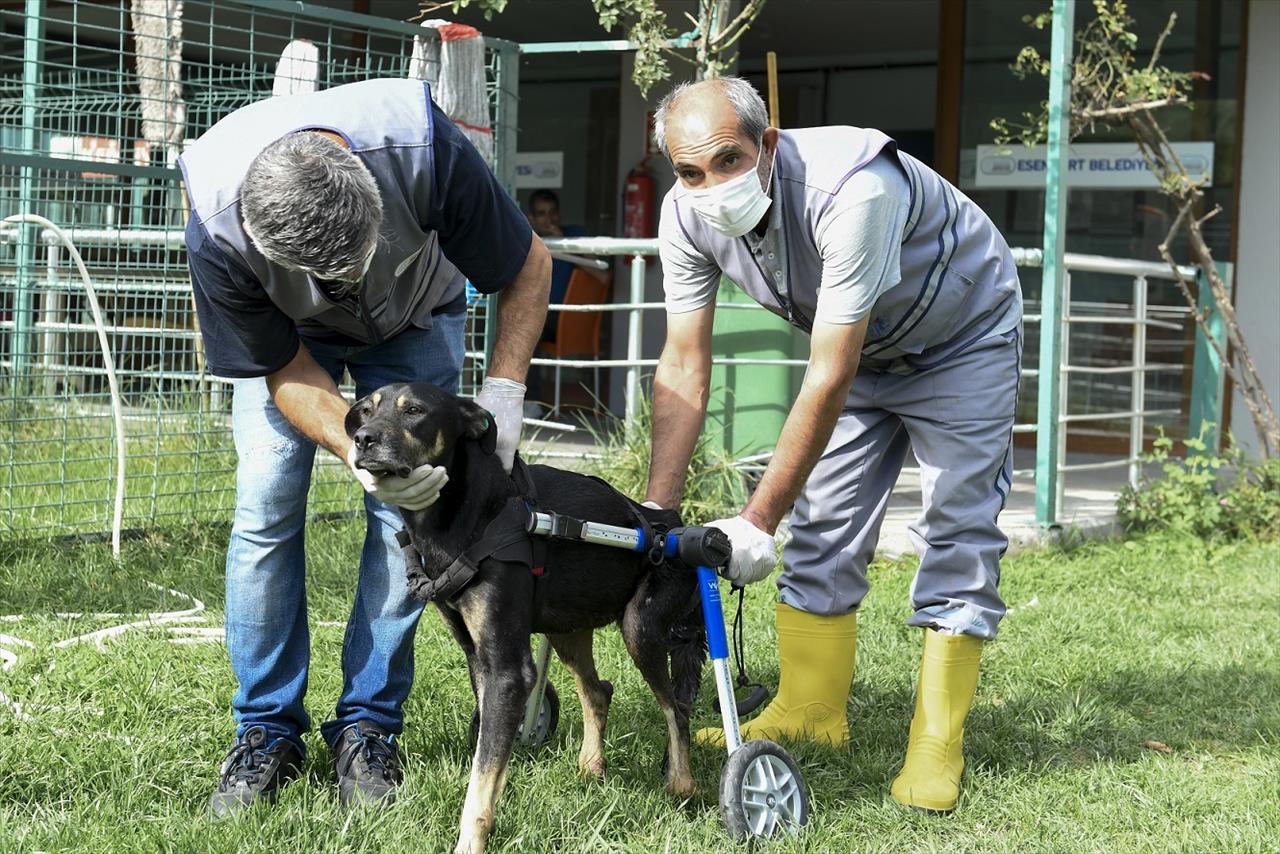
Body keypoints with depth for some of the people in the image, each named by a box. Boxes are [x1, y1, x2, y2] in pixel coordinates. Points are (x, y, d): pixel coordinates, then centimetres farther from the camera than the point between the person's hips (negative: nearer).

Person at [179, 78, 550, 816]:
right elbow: (285, 371, -23)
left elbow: (530, 268, -22)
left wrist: (503, 391, -32)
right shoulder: (219, 232, -39)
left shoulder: (425, 151, -41)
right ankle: (267, 731, 2)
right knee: (266, 510, -11)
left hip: (413, 319, 0)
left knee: (408, 509, -11)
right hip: (290, 334, 0)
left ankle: (369, 727, 0)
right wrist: (358, 453, -41)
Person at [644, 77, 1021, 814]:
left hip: (964, 334, -6)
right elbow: (685, 366, -15)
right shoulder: (687, 215, -21)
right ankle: (810, 712, 12)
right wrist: (657, 512, -21)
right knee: (824, 524, 3)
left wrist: (758, 520, -36)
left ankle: (937, 745, -4)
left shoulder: (849, 190, -42)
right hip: (865, 345, 6)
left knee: (959, 529, -9)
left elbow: (829, 379, -39)